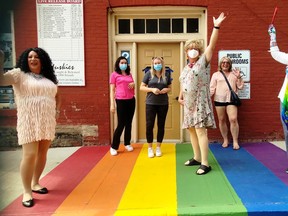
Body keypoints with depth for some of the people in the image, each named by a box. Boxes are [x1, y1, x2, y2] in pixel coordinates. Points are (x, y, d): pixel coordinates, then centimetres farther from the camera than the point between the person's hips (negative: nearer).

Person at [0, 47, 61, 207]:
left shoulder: (49, 78, 15)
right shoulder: (19, 74, 0)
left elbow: (57, 95, 26)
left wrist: (57, 111, 13)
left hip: (47, 122, 6)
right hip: (29, 121, -5)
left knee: (42, 153, 10)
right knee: (30, 155, -11)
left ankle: (35, 183, 27)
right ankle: (27, 191, 2)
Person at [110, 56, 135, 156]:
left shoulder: (129, 74, 14)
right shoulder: (114, 74, -1)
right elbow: (112, 90, -4)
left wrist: (133, 85, 1)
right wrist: (112, 104, -11)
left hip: (131, 100, 5)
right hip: (121, 101, -5)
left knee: (129, 123, 10)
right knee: (121, 124, -5)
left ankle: (127, 143, 24)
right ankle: (114, 147, 6)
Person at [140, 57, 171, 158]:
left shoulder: (167, 75, 6)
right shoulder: (149, 74, 0)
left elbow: (170, 88, 15)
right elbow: (141, 87, 0)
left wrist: (166, 90, -9)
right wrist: (152, 89, -16)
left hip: (163, 104, 2)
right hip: (151, 103, -2)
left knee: (161, 125, 7)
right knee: (149, 125, 0)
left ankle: (158, 147, 21)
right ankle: (150, 148, 15)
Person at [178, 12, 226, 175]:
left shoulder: (203, 62, -3)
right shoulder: (186, 68, 15)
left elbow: (212, 45, -13)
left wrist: (217, 26, -19)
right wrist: (180, 97, 12)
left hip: (200, 103, -7)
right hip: (189, 104, 7)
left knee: (200, 131, -13)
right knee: (192, 131, 12)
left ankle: (205, 164, -10)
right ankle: (197, 158, 25)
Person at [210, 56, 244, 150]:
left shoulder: (234, 74, 14)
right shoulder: (216, 75, 10)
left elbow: (240, 86, 11)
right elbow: (212, 88, 4)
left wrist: (239, 77, -4)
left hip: (231, 100, 0)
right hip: (219, 100, 1)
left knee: (233, 119, -12)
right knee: (221, 120, 5)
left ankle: (235, 141, -4)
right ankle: (225, 140, 18)